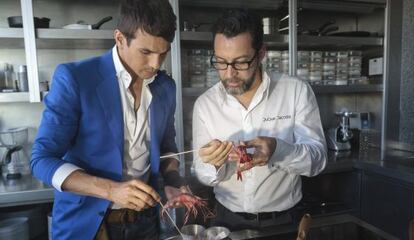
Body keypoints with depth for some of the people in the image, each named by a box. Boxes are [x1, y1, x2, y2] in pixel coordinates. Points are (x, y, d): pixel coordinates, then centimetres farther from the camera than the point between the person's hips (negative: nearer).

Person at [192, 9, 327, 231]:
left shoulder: (297, 91, -15)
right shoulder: (204, 103, -10)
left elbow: (317, 158, -16)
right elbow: (203, 175, -6)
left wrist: (277, 150, -35)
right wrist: (214, 164, -29)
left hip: (282, 219, 0)